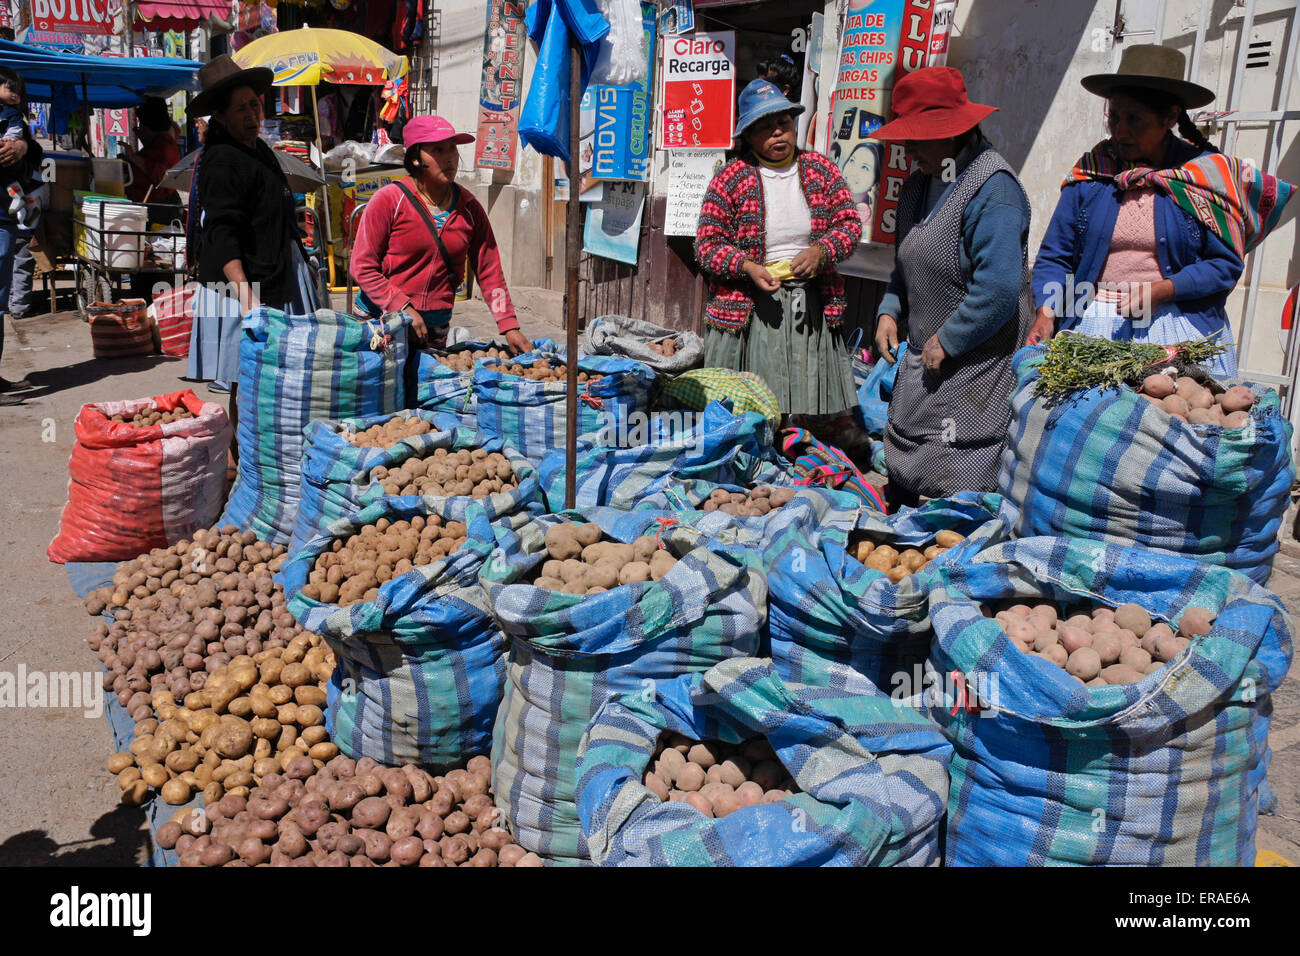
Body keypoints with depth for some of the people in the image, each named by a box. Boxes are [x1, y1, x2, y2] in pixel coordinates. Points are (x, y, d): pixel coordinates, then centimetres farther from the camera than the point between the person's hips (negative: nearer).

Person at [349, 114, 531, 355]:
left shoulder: (469, 208, 4)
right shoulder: (389, 200, -7)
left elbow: (489, 271, 5)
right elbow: (362, 267, -8)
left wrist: (509, 327, -3)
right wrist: (403, 308, -17)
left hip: (436, 326, 3)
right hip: (383, 322, -3)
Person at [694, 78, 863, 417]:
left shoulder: (821, 169, 7)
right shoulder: (731, 178, -2)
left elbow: (850, 223, 9)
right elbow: (706, 245, -3)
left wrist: (821, 251, -12)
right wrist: (748, 268, -19)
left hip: (812, 306, 3)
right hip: (749, 309, -3)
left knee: (812, 407, 6)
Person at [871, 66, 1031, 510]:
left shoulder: (991, 188, -16)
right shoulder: (919, 184, 13)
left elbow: (999, 290, -24)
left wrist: (947, 343, -17)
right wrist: (890, 311, 9)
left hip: (974, 370, -9)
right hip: (924, 361, 9)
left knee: (959, 499, -3)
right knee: (901, 483, 14)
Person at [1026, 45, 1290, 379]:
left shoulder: (1207, 174, 1)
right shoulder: (1091, 172, 5)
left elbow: (1226, 263, 0)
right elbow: (1055, 256, 3)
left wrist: (1162, 290, -15)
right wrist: (1046, 314, -14)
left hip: (1179, 327, -1)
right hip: (1095, 324, 1)